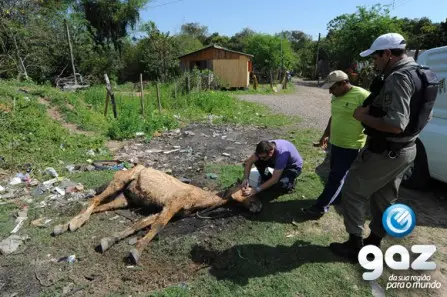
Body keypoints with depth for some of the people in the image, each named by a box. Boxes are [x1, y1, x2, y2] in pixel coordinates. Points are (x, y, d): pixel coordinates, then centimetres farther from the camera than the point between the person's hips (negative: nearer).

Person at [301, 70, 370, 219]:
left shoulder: (362, 96, -19)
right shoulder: (336, 97, 7)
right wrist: (325, 135, 22)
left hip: (351, 147, -8)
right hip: (335, 143, 8)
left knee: (336, 178, -1)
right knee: (336, 175, 20)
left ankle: (321, 207, 6)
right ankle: (336, 197, 39)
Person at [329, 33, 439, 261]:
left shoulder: (398, 78, -22)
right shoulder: (419, 74, 10)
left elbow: (395, 124, -31)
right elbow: (421, 114, 18)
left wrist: (363, 116, -16)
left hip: (385, 152, -10)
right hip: (405, 149, 10)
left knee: (352, 191, 4)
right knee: (384, 199, 19)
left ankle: (355, 245, 14)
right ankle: (373, 244, 35)